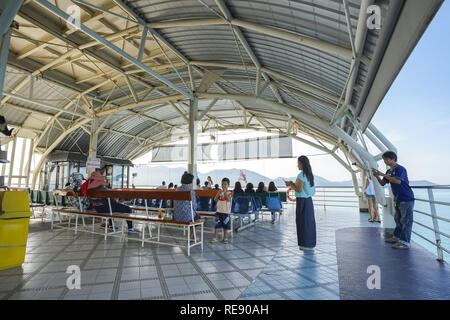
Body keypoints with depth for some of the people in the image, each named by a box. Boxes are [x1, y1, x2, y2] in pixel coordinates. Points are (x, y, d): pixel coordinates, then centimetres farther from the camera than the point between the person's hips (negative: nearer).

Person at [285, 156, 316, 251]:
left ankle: (306, 244, 12)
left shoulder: (301, 175, -17)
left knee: (303, 222, 2)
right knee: (309, 222, 14)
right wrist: (293, 184, 13)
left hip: (302, 201, -9)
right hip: (309, 200, 9)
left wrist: (291, 184, -5)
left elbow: (299, 190, -19)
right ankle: (310, 243, 25)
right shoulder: (309, 174, 10)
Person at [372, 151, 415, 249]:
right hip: (397, 199, 9)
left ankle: (405, 242, -1)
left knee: (406, 220, -5)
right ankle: (396, 237, 28)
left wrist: (383, 175, -27)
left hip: (406, 198, -9)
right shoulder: (389, 171, 11)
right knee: (398, 219, 17)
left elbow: (398, 181, -30)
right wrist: (377, 176, -7)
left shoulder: (400, 169, -14)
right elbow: (383, 183, 10)